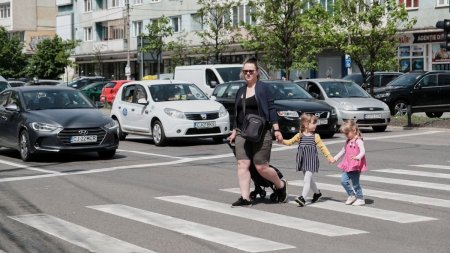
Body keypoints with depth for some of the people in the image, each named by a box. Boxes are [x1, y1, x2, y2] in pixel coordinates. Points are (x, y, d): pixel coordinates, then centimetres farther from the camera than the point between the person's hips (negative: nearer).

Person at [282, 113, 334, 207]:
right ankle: (317, 193, 39)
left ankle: (303, 198, -16)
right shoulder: (299, 136, 3)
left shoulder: (315, 136, -3)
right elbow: (290, 142, 8)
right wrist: (282, 141, -9)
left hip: (312, 161, -4)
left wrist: (329, 157, -4)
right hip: (303, 161, 4)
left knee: (307, 179, -12)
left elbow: (322, 147, -1)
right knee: (309, 179, 18)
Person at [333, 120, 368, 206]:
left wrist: (357, 157, -43)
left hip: (356, 166, -8)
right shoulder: (348, 141, 14)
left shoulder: (358, 141, -11)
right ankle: (352, 195, 18)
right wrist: (335, 158, 22)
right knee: (343, 180, 2)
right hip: (348, 166, 8)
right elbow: (343, 151, 25)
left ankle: (360, 199, 13)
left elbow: (363, 151, -24)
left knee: (355, 183, -2)